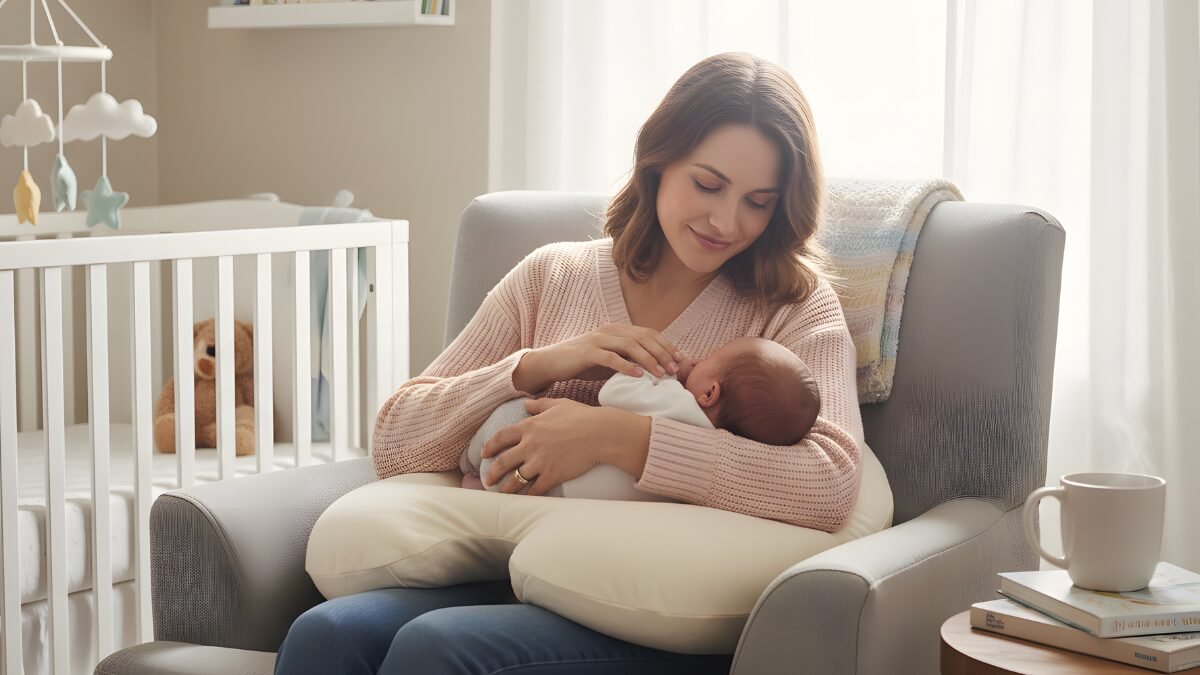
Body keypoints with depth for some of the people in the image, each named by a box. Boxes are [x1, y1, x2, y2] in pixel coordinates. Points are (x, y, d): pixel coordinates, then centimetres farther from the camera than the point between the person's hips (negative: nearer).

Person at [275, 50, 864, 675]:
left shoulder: (795, 307, 4)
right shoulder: (550, 277, 14)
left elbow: (829, 486, -17)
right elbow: (394, 444, 9)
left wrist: (612, 437, -20)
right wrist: (538, 365, -7)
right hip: (517, 576, 3)